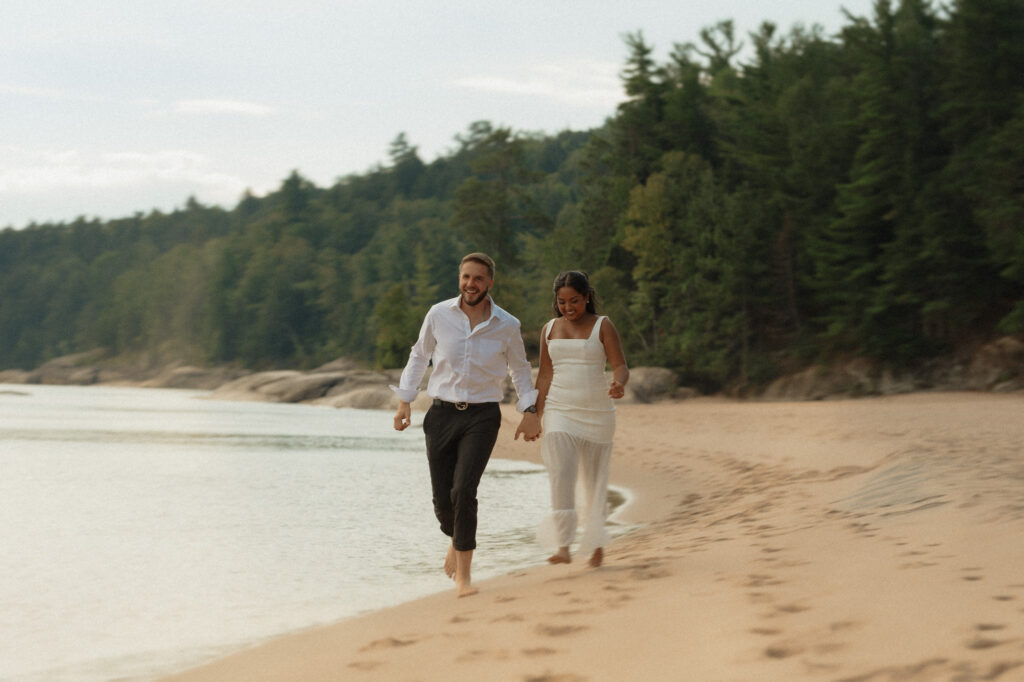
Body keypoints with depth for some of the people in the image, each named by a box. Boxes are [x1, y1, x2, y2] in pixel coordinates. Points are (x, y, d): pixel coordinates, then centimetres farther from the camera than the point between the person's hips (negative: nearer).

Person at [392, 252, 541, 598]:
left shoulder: (507, 326, -1)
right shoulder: (439, 315, -1)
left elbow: (520, 369, 15)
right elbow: (419, 356, 14)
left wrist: (530, 411, 4)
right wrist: (404, 401, 9)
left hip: (482, 416, -1)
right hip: (442, 414, 2)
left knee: (464, 491, -19)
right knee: (442, 500, 1)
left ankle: (463, 575, -11)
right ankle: (457, 538, 38)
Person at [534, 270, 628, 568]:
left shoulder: (603, 326, 0)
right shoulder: (549, 330, 10)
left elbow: (620, 367, -7)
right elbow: (544, 375, 14)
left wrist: (619, 384, -29)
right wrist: (536, 415, 9)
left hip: (596, 411, -1)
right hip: (560, 411, 1)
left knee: (595, 478, 6)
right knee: (560, 473, -16)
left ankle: (596, 542, 24)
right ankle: (562, 546, -21)